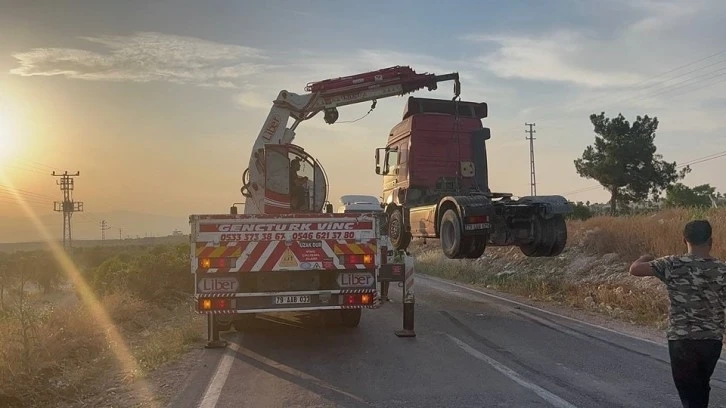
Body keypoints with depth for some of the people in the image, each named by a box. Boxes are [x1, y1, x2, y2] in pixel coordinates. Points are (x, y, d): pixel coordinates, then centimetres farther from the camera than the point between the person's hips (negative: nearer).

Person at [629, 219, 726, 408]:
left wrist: (645, 258, 8)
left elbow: (634, 269, -11)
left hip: (681, 339, -3)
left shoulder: (673, 264, -11)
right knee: (701, 387, 24)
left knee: (689, 392, 6)